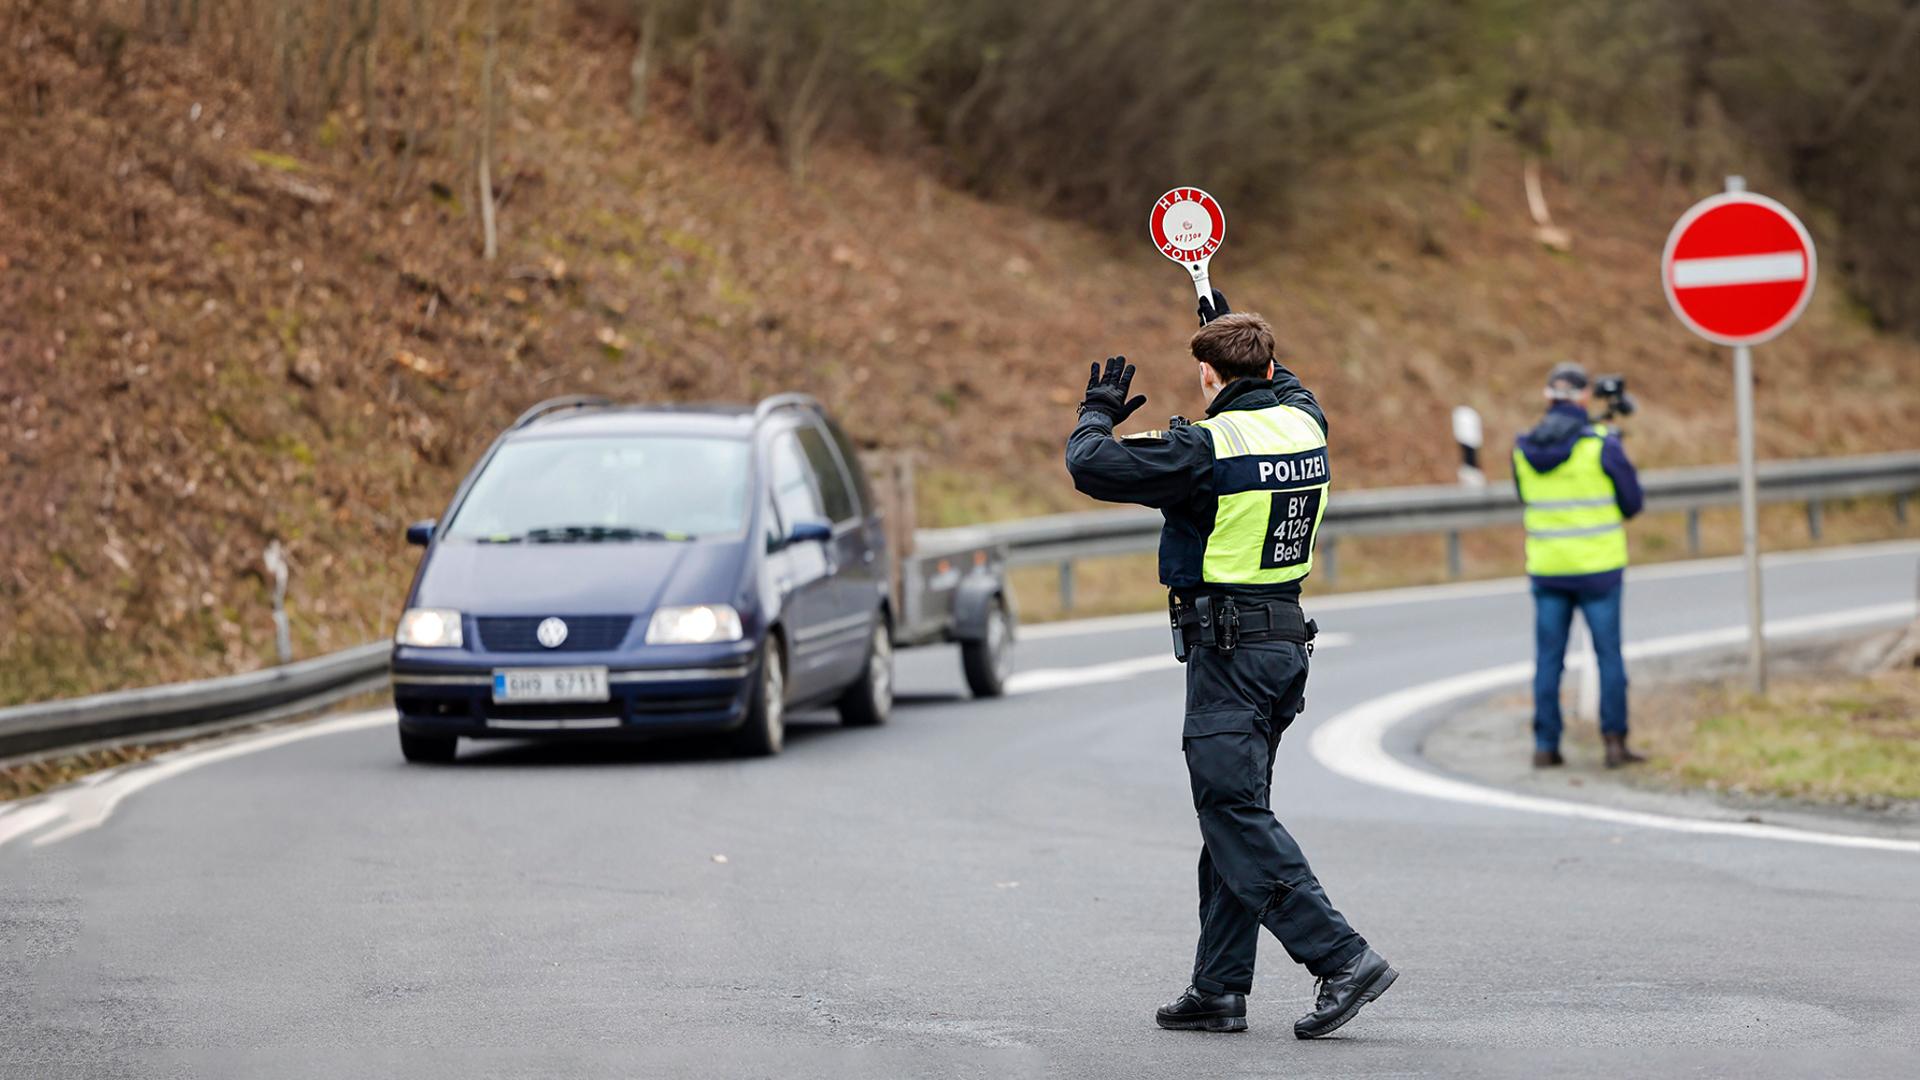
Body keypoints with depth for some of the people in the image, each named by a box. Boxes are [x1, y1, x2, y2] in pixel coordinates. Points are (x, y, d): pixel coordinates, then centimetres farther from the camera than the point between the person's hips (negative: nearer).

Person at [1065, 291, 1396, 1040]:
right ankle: (1220, 989, 14)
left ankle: (1341, 958, -19)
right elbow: (1285, 387, 32)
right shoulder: (1304, 424, 6)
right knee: (1232, 813, 12)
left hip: (1227, 647, -8)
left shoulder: (1206, 448, -16)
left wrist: (1098, 414, 7)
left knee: (1236, 812, -9)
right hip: (1287, 636, 8)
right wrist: (1231, 326, 44)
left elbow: (1090, 467, -13)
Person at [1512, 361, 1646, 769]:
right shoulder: (1601, 444, -12)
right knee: (1609, 655, 5)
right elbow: (1632, 502, -3)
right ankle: (1614, 741, 3)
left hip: (1546, 565, 3)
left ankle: (1545, 745, 6)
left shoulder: (1524, 448, 0)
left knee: (1548, 658, 8)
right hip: (1597, 566, -3)